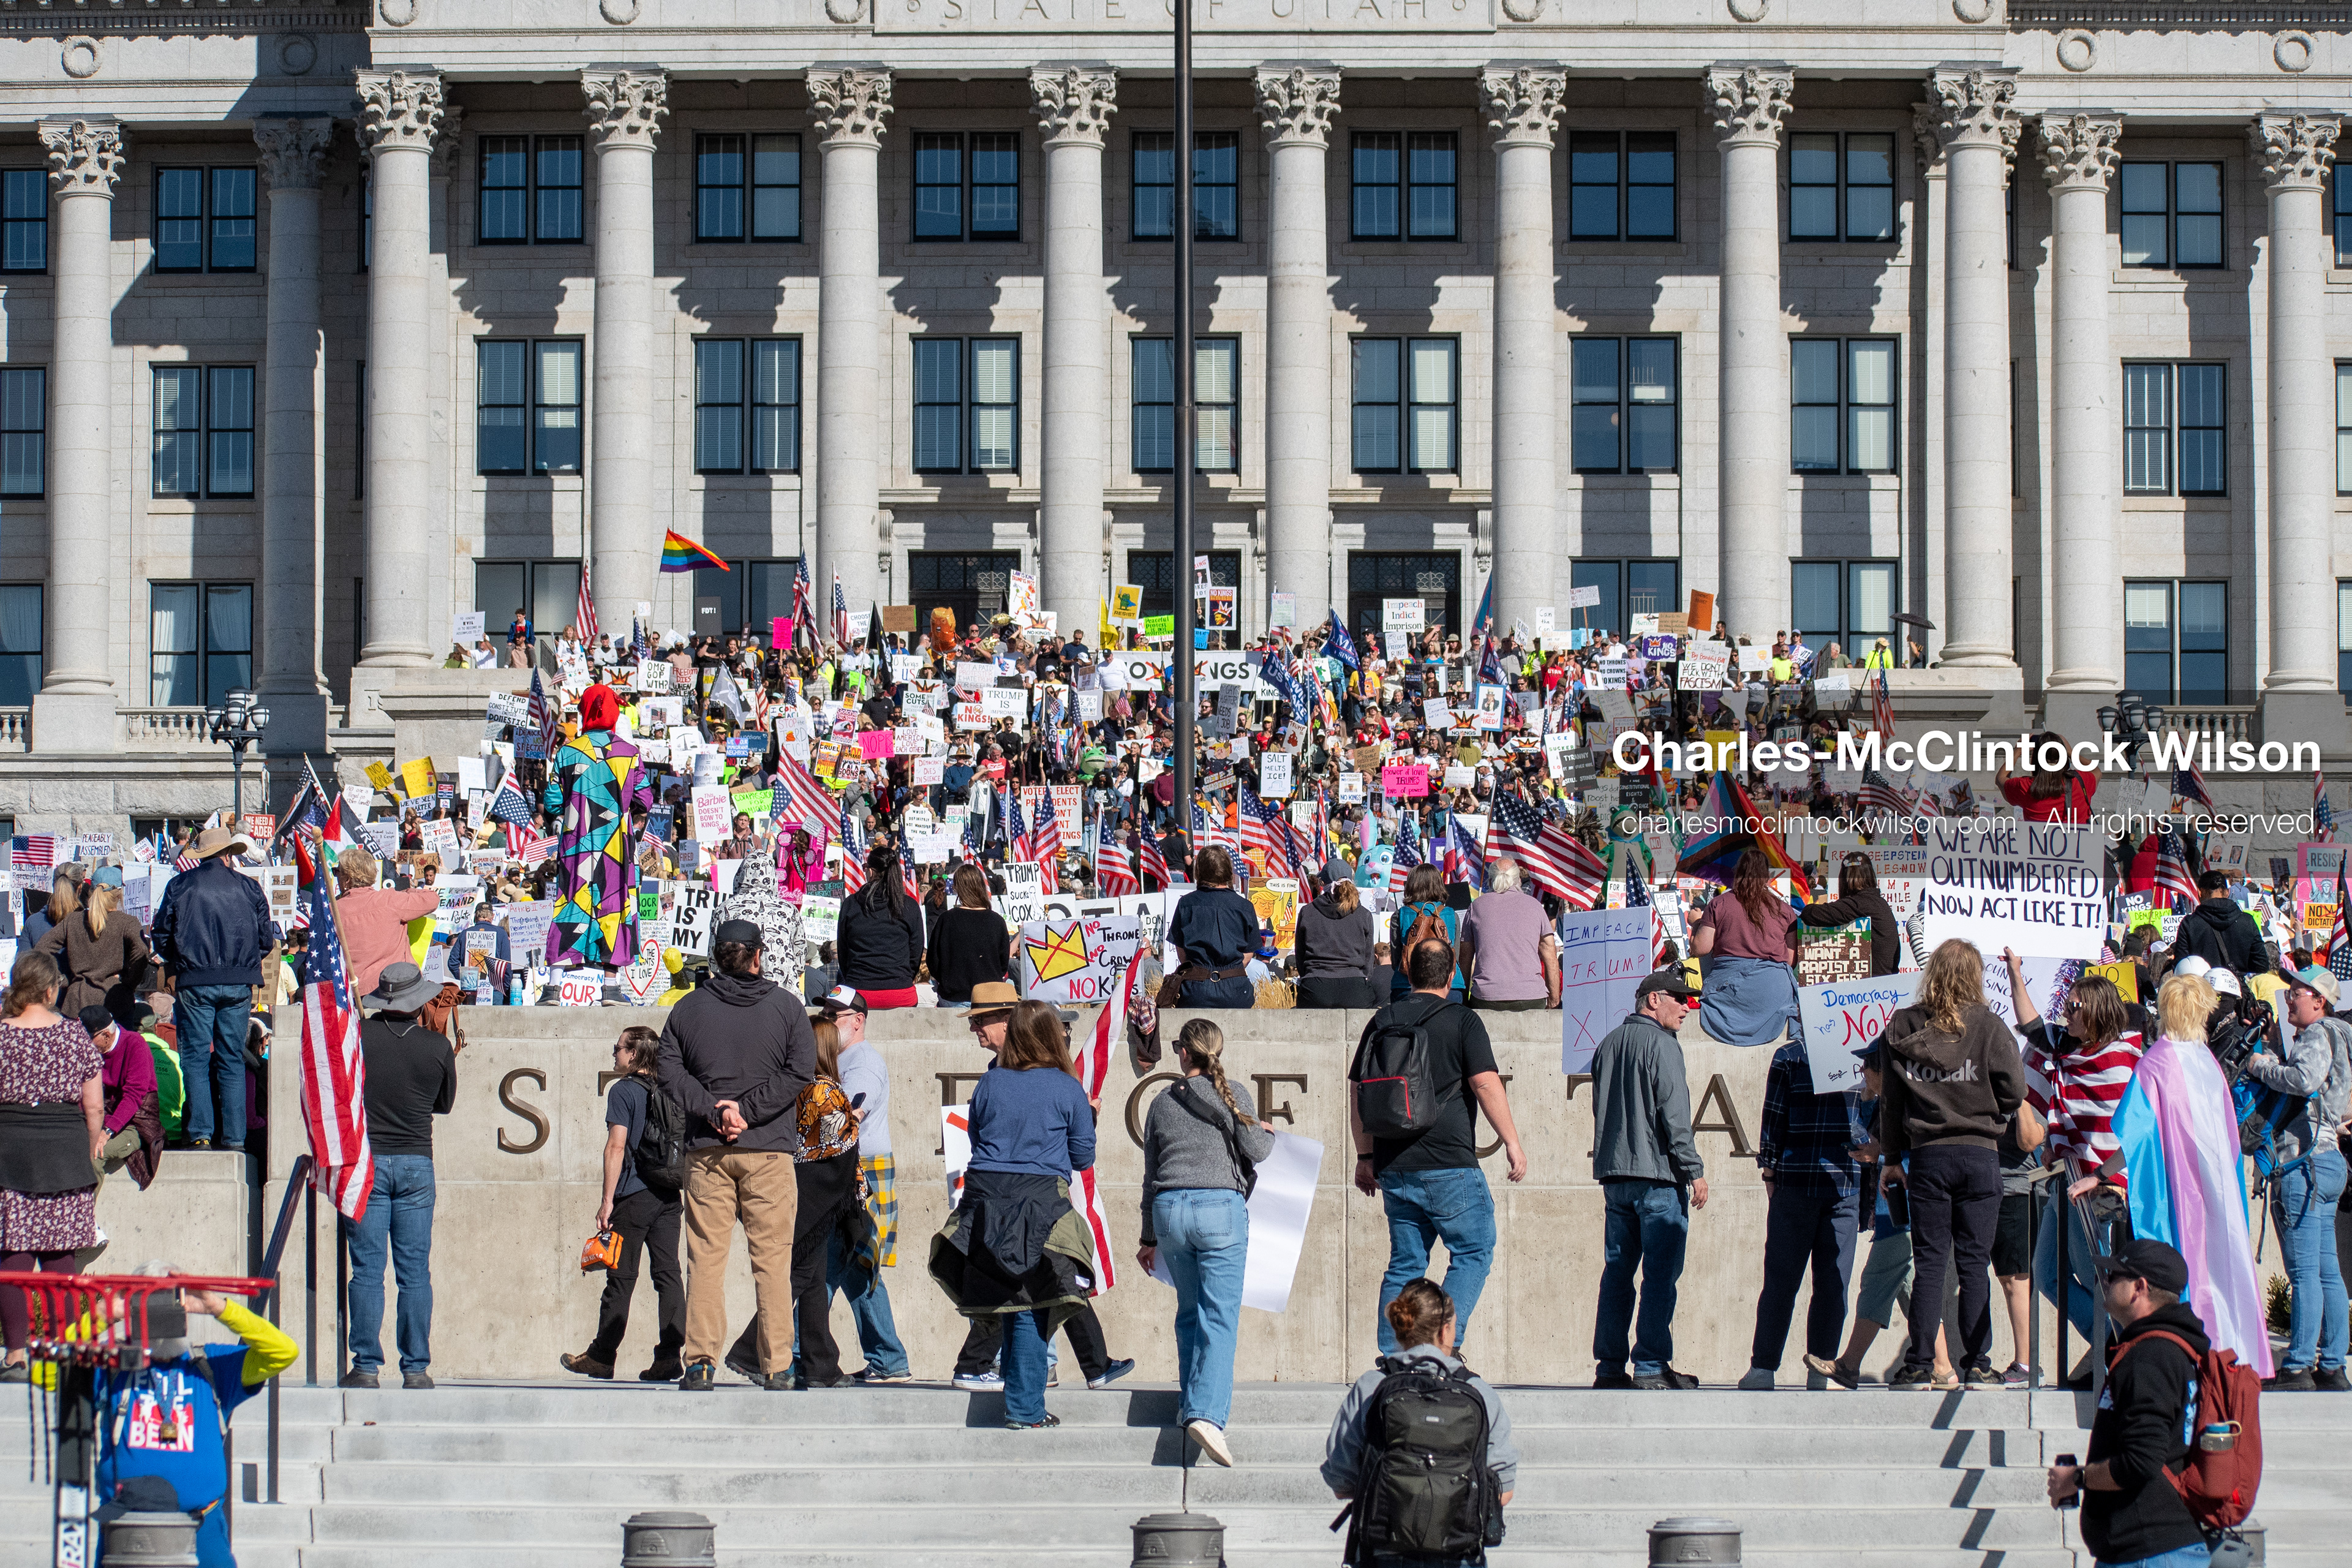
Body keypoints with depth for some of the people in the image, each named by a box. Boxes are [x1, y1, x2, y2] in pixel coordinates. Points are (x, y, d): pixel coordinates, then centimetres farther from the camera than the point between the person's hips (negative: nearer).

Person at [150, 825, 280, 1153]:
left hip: (195, 981, -2)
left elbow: (161, 938, 3)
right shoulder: (248, 887, 3)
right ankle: (234, 1137, 4)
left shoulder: (179, 886, 0)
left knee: (195, 1058, 2)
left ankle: (200, 1133, -7)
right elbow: (267, 939, 7)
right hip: (238, 984, 2)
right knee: (232, 1059, 7)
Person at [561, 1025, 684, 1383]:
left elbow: (617, 1146, -13)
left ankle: (601, 1356, 9)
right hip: (670, 1197, 6)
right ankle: (669, 1356, -5)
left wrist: (608, 1199, -13)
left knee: (621, 1276, 1)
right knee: (668, 1273, 2)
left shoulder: (623, 1091, -6)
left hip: (635, 1196, -6)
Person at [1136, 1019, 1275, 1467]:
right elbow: (1254, 1150, -3)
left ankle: (1191, 1404, 20)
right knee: (1220, 1318, -8)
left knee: (1190, 1312, 19)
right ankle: (1207, 1412, -23)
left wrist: (1149, 1237, 25)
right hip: (1220, 1206, -3)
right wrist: (1269, 1136, 21)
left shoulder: (1162, 1104, 12)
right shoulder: (1232, 1095, 2)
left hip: (1169, 1210, 4)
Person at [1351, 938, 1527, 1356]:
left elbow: (1358, 1093, 13)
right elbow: (1486, 1083, -12)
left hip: (1394, 1167, 5)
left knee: (1405, 1263, 11)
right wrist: (1512, 1142, -7)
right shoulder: (1462, 1021, -4)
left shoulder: (1383, 1021, 11)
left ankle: (1392, 1358, 6)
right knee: (1473, 1252, 4)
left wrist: (1366, 1157, 20)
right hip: (1450, 1165, -5)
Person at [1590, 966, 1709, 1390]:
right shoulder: (1661, 1044, -8)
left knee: (1617, 1273, 9)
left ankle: (1609, 1367, 8)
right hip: (1657, 1174, -8)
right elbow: (1674, 1114, -14)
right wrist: (1694, 1170, -11)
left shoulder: (1607, 1044, 16)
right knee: (1660, 1275, -6)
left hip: (1614, 1175, 8)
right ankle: (1651, 1366, -9)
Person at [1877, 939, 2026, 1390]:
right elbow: (2013, 1090, -8)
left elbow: (1892, 1099, 5)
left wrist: (1893, 1155, 14)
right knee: (1975, 1262, 3)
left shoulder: (1903, 1028, 1)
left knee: (1929, 1262, 4)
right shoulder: (1987, 1026, -5)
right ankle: (1977, 1363, 2)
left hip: (1927, 1154, 1)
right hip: (1979, 1154, -1)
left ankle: (1919, 1365, 1)